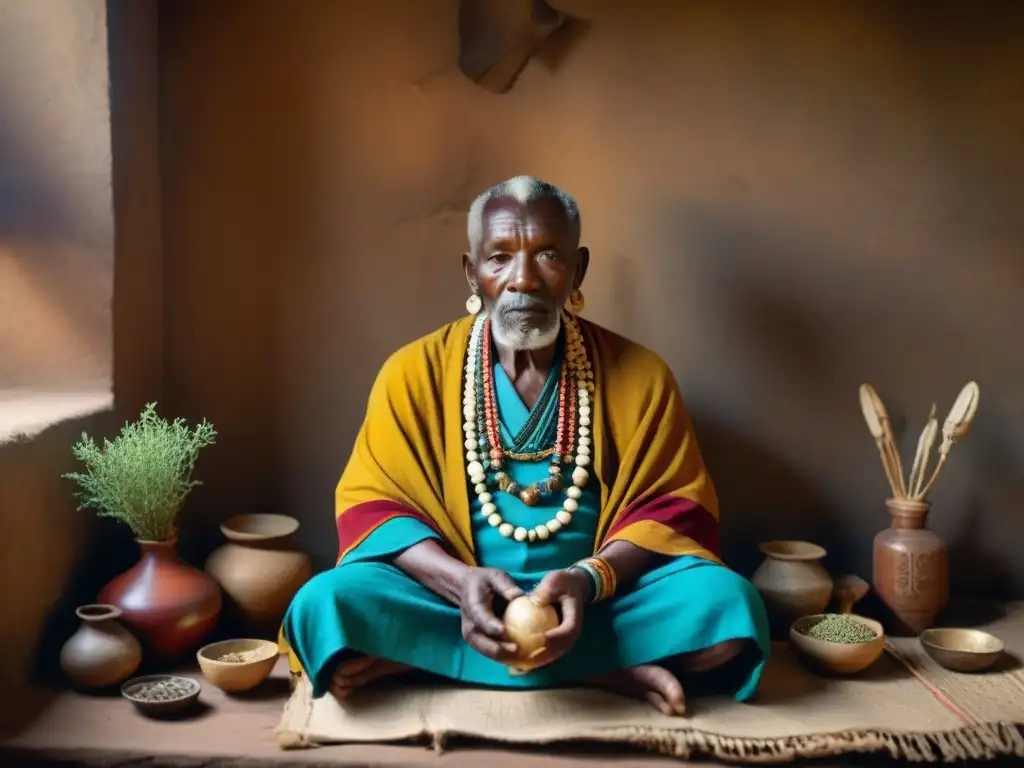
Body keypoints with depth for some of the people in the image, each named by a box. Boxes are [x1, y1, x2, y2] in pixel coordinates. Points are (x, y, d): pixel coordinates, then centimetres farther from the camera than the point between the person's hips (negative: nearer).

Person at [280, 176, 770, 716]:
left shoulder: (639, 376, 0)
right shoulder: (414, 372, -2)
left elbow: (675, 508, -1)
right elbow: (372, 504, -4)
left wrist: (590, 580, -21)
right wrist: (461, 581, -24)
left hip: (597, 600, 0)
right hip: (455, 596, 0)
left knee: (728, 602, -26)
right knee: (326, 606, -29)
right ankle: (608, 670, -21)